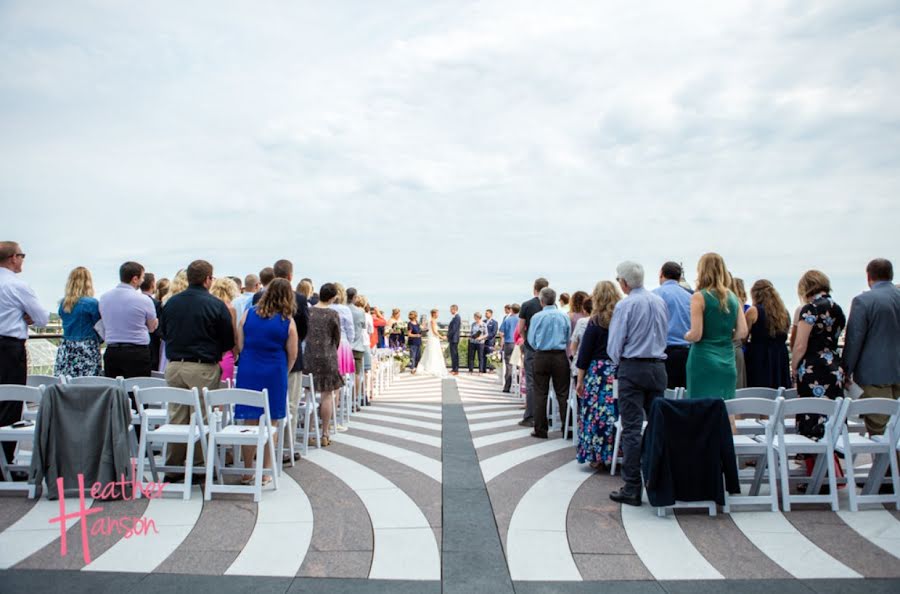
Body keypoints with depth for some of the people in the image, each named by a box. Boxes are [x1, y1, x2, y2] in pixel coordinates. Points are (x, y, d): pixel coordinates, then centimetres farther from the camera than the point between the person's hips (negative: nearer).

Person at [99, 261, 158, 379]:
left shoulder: (104, 297, 5)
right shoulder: (143, 300, -9)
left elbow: (104, 326, 18)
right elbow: (152, 327, 6)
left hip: (111, 352, 5)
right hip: (137, 353, -5)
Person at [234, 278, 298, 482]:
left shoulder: (248, 314, 3)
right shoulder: (288, 322, -4)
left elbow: (239, 347, 6)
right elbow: (292, 355, 0)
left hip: (248, 373, 2)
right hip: (274, 374, -2)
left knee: (250, 423, 9)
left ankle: (247, 472, 18)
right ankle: (265, 473, 13)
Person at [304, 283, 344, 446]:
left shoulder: (307, 311, 1)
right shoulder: (333, 314, -7)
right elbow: (337, 338, 1)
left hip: (307, 357, 3)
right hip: (327, 358, -3)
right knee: (327, 395, 6)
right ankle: (324, 434, 10)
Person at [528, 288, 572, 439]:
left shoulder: (537, 317, -5)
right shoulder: (564, 317, -1)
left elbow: (531, 340, 2)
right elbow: (569, 339, 5)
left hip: (542, 356, -1)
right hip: (560, 356, 1)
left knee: (540, 394, 6)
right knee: (563, 394, 7)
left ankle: (540, 430, 8)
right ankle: (567, 429, 7)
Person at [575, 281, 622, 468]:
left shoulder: (596, 322, -4)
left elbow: (585, 353, -3)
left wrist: (580, 380, 2)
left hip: (599, 372, -3)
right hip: (621, 372, 3)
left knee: (595, 412, 3)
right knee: (617, 412, 8)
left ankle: (595, 456, 7)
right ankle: (614, 453, 13)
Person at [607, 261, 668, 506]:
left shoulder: (625, 305, -9)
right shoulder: (660, 302, 9)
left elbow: (614, 344, -8)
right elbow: (665, 335, 17)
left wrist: (618, 363, 9)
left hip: (632, 368, -5)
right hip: (658, 367, 6)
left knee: (631, 429, -3)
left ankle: (632, 488, -1)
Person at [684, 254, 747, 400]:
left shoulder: (699, 297, -8)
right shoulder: (733, 297, 7)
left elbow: (696, 335, -13)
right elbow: (742, 332, 6)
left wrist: (686, 336, 7)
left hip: (704, 362, -5)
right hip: (728, 363, 5)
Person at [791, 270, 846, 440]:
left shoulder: (810, 309, -9)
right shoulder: (838, 309, 12)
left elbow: (800, 346, -11)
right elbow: (833, 339, 17)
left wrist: (794, 368, 2)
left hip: (813, 371, -7)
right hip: (835, 370, 7)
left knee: (812, 426, -4)